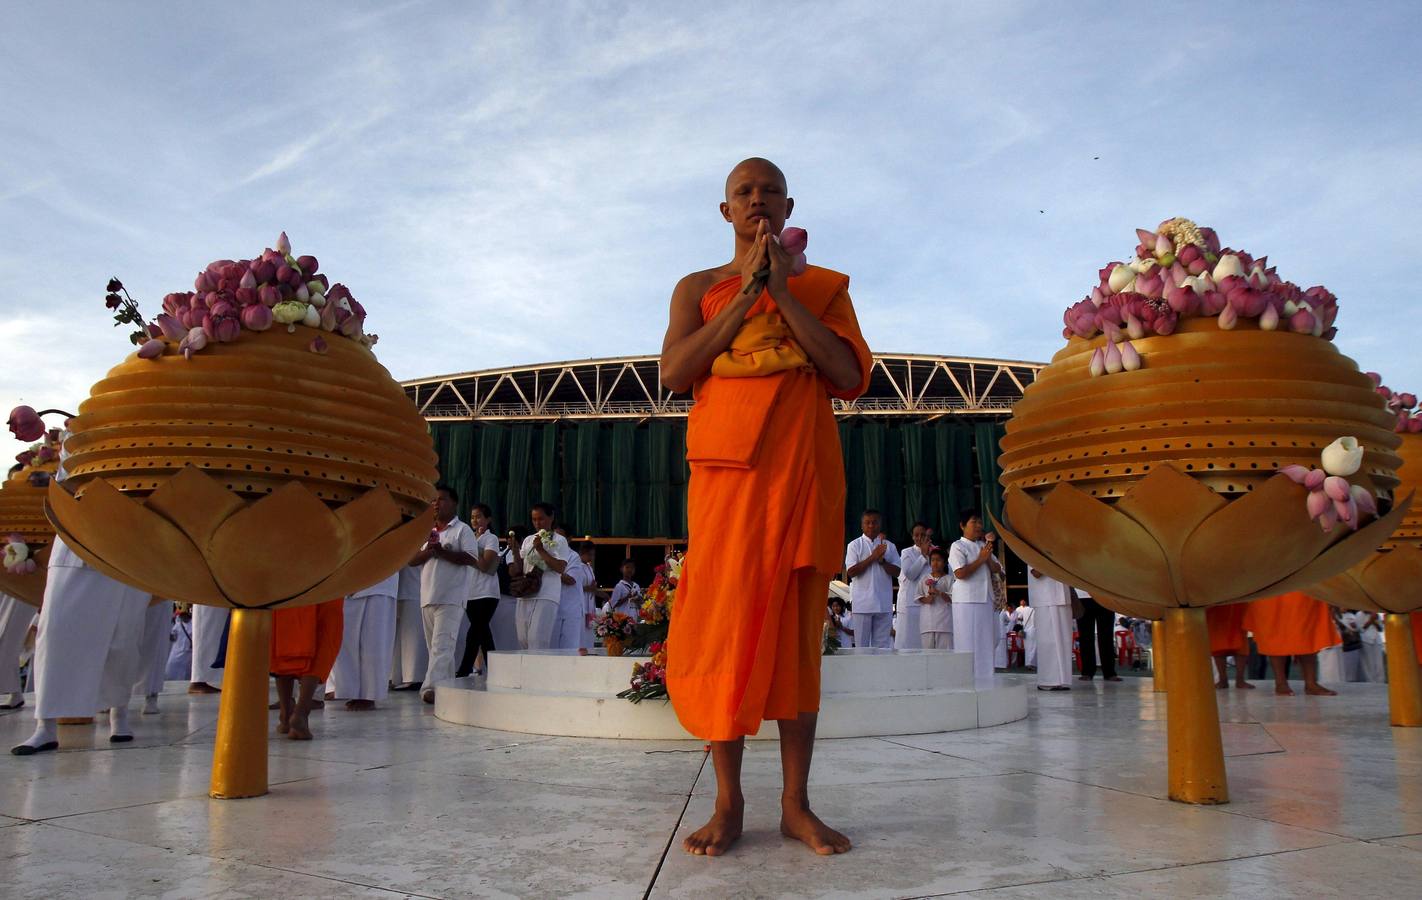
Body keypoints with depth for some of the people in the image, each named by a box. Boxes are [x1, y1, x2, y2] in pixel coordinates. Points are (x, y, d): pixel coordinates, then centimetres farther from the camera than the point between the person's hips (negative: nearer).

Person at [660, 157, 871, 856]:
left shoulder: (823, 287, 15)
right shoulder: (698, 288, 16)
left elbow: (849, 376, -1)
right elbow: (674, 373, -1)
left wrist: (783, 291, -4)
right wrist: (746, 294, -4)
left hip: (803, 471, 0)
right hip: (725, 469, 0)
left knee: (796, 630, 0)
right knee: (723, 623, -5)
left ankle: (795, 804, 7)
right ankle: (727, 803, 4)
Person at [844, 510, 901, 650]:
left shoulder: (889, 546, 10)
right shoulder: (855, 545, 4)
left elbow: (896, 572, 5)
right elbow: (850, 572, -6)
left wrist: (882, 560, -12)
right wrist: (872, 557, -10)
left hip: (884, 603, 2)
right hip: (862, 602, -2)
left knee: (882, 644, 4)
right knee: (861, 643, 1)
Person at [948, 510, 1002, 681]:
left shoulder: (983, 546, 17)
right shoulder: (958, 546, -5)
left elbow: (997, 569, 13)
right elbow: (960, 573, -16)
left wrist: (988, 557, -5)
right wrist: (980, 559, -11)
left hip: (985, 600, 7)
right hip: (966, 601, -7)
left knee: (986, 641, 10)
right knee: (967, 642, -5)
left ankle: (983, 678, 20)